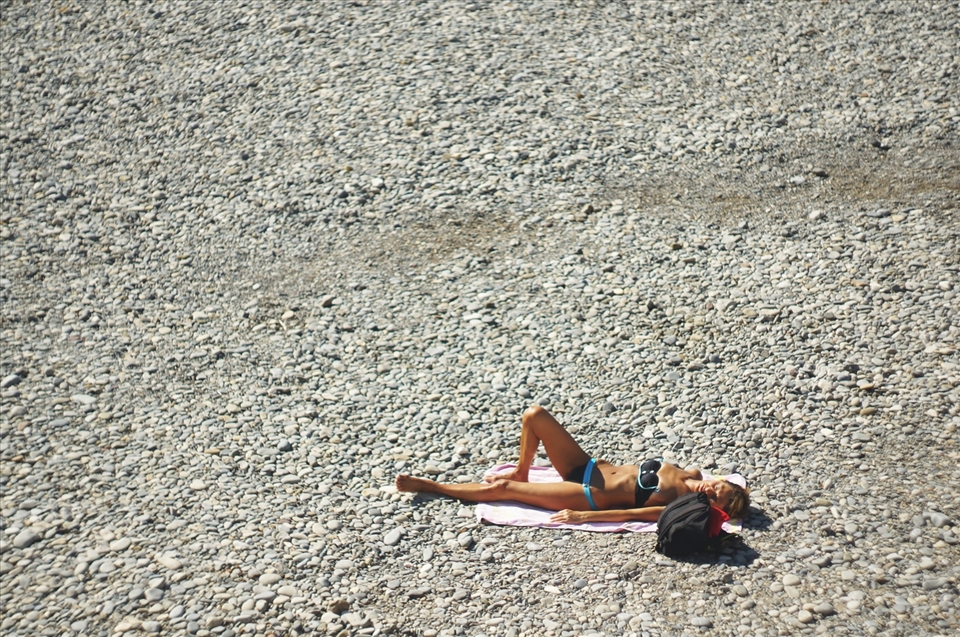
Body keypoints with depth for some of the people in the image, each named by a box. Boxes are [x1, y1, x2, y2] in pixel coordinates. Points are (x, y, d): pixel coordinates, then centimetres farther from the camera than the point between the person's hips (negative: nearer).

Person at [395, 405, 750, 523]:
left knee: (501, 490, -10)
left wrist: (583, 516, -22)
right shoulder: (691, 477, 1)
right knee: (535, 415, -7)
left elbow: (627, 514, -21)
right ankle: (520, 474, 16)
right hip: (589, 468, 7)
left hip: (589, 495, -7)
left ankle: (429, 487, 7)